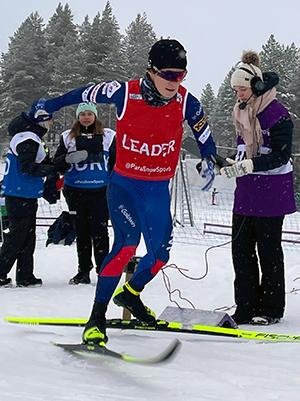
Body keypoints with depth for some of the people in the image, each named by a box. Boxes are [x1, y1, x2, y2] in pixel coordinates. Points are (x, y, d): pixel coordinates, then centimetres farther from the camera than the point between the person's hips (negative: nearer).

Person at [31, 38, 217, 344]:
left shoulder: (185, 102, -11)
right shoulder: (125, 94, -17)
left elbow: (204, 138, 7)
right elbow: (86, 93, 1)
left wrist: (209, 162, -12)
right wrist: (49, 106, 12)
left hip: (158, 190, 4)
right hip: (123, 183, -4)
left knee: (160, 253, 7)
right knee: (128, 241, -25)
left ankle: (129, 294, 40)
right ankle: (96, 318, -18)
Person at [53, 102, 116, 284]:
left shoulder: (108, 136, 8)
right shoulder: (68, 137, 10)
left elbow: (116, 162, 12)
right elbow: (57, 163, 10)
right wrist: (69, 158, -13)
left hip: (101, 190, -2)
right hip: (76, 191, 2)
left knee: (99, 230, -8)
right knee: (81, 231, 5)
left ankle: (103, 270, -1)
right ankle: (83, 271, 13)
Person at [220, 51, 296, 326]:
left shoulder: (277, 114, -13)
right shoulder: (241, 112, 12)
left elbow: (281, 155, -19)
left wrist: (249, 165, -28)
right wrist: (233, 165, 13)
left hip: (271, 191, -7)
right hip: (246, 192, 8)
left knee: (268, 250, -1)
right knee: (241, 249, 4)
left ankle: (272, 309, 10)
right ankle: (246, 308, 11)